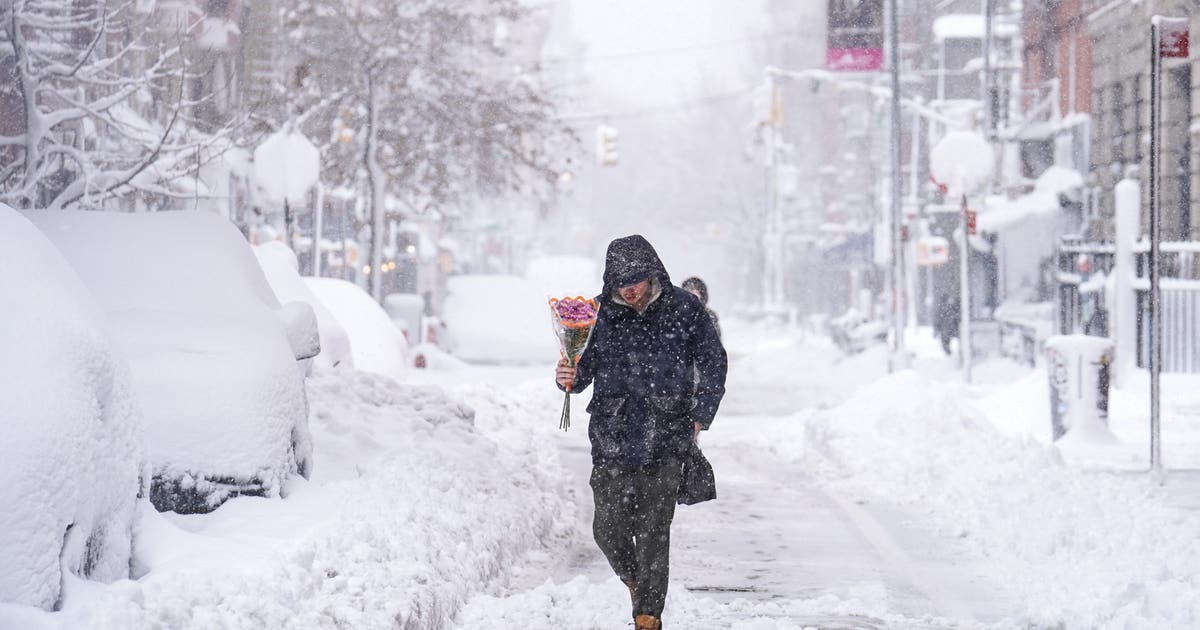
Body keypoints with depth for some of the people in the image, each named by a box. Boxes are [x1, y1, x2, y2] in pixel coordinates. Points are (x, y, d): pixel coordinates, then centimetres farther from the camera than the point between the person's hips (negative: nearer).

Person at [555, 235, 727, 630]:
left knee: (653, 532, -4)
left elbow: (713, 362, 9)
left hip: (665, 440, -2)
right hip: (612, 439, 2)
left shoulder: (683, 309, 1)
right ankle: (633, 579, 33)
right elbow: (585, 369, 10)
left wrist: (700, 417, 3)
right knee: (608, 529, 3)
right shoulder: (599, 314, 3)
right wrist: (570, 378, -14)